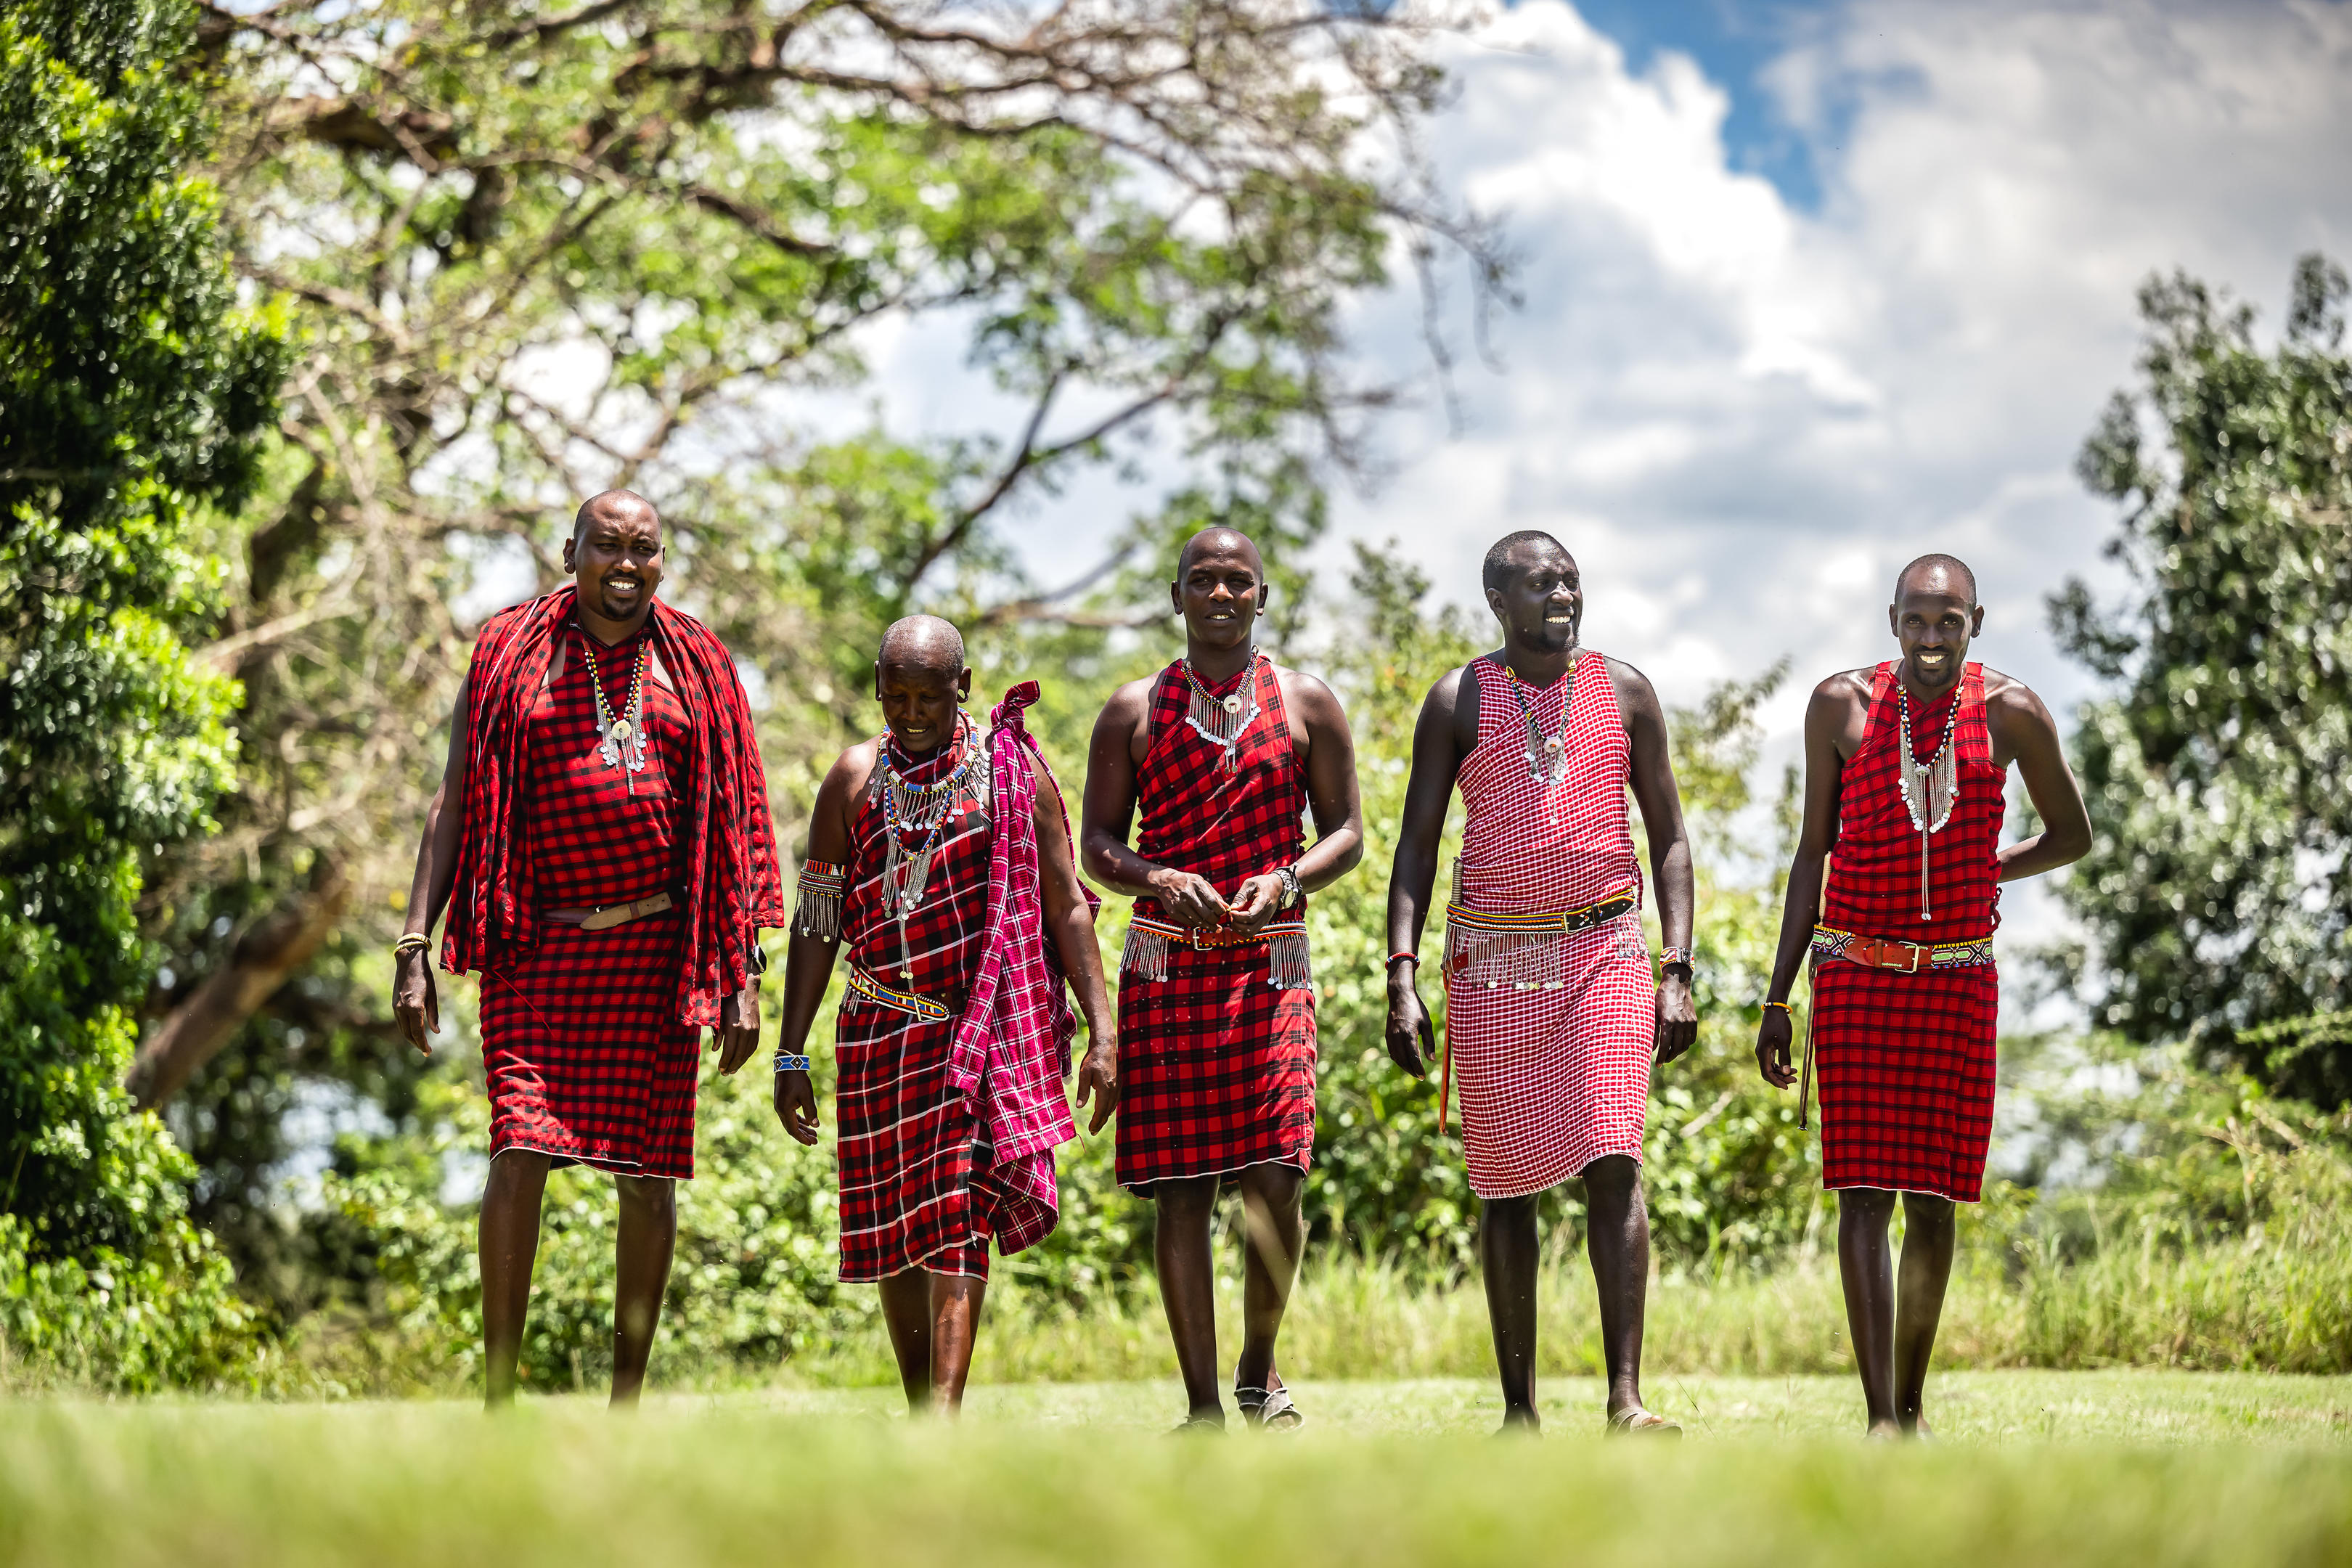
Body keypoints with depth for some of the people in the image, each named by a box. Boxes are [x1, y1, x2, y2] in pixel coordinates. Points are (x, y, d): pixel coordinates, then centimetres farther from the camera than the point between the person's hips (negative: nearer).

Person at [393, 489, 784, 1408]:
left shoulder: (694, 667, 9)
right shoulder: (510, 654, 6)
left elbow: (733, 825, 9)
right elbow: (454, 805, 5)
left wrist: (745, 972, 2)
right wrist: (414, 947, -4)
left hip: (655, 950, 2)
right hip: (538, 945, -1)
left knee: (647, 1169, 3)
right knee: (520, 1152, -12)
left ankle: (627, 1397, 13)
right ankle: (498, 1394, -7)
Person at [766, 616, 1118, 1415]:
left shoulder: (1013, 770, 0)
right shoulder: (855, 778, 4)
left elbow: (1068, 907, 1)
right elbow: (817, 923, 6)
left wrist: (1103, 1033, -5)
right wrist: (790, 1056, 3)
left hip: (990, 1030, -3)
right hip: (881, 1035, 3)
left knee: (959, 1211, -14)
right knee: (893, 1225, 6)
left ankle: (945, 1414, -20)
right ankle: (920, 1409, 19)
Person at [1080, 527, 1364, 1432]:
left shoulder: (1308, 705, 9)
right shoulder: (1134, 711, 9)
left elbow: (1347, 832, 9)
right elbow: (1097, 845, 8)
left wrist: (1286, 881, -11)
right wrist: (1159, 880, -13)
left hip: (1270, 960, 0)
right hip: (1165, 966, 1)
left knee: (1274, 1181, -10)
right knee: (1181, 1189, -3)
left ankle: (1259, 1372, 15)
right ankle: (1202, 1405, 3)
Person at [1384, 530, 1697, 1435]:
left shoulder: (1624, 692, 6)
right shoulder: (1458, 701, 3)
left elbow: (1668, 837, 10)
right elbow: (1416, 846, 3)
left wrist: (1677, 971, 0)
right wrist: (1402, 978, -8)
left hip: (1605, 951, 0)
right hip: (1493, 961, 0)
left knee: (1614, 1163, -14)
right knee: (1504, 1181, 4)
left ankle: (1626, 1400, -16)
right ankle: (1518, 1409, 11)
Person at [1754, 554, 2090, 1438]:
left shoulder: (2010, 715, -3)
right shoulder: (1842, 705, -2)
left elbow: (2072, 836, 13)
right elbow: (1813, 851, 3)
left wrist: (1978, 876, 3)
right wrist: (1776, 1001, 1)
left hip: (1958, 978, 1)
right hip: (1855, 976, -1)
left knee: (1932, 1198, 5)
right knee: (1864, 1191, -9)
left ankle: (1912, 1403, 21)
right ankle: (1881, 1418, -14)